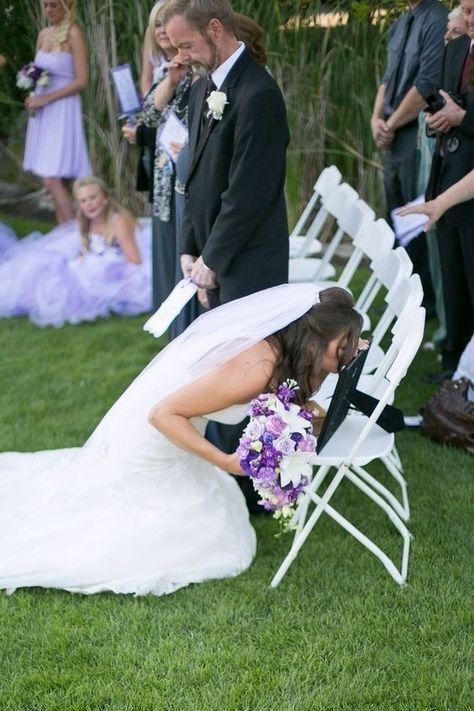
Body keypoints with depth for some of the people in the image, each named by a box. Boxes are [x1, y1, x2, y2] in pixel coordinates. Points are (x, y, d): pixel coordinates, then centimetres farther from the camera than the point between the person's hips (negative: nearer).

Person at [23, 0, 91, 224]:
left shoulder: (74, 33, -8)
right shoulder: (43, 34, 13)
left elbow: (81, 81, -14)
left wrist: (46, 99, -15)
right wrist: (33, 97, 1)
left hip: (62, 111, -7)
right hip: (42, 112, 7)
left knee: (52, 179, -14)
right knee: (54, 180, 7)